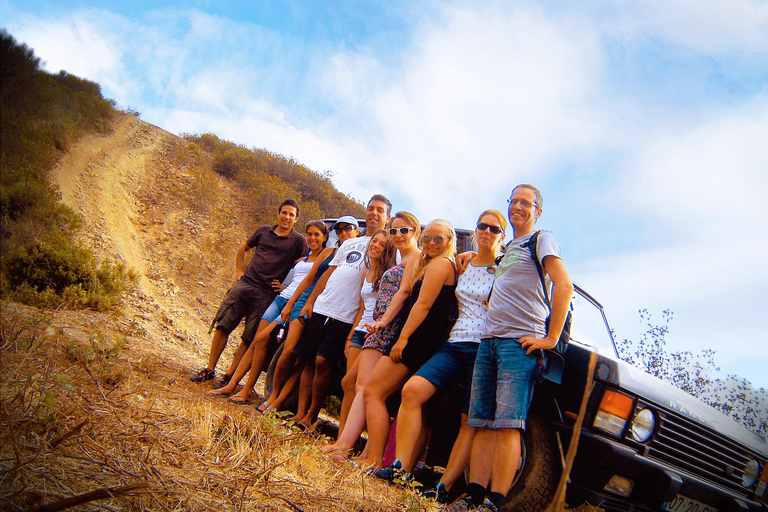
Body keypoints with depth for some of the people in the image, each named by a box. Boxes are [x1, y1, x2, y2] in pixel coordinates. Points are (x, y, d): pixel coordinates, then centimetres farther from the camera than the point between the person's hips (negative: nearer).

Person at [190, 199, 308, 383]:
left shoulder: (298, 241, 3)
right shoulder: (263, 230, 14)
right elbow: (243, 248, 27)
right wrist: (238, 270, 15)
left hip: (266, 294, -3)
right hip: (245, 284, 3)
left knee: (249, 339, -3)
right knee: (223, 326, -1)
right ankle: (210, 369, 10)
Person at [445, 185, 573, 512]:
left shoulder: (542, 239, 3)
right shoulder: (508, 250, 26)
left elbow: (564, 285, -9)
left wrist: (550, 338, -13)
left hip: (519, 343, -7)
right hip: (488, 342, 7)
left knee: (507, 424, -12)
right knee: (483, 424, 1)